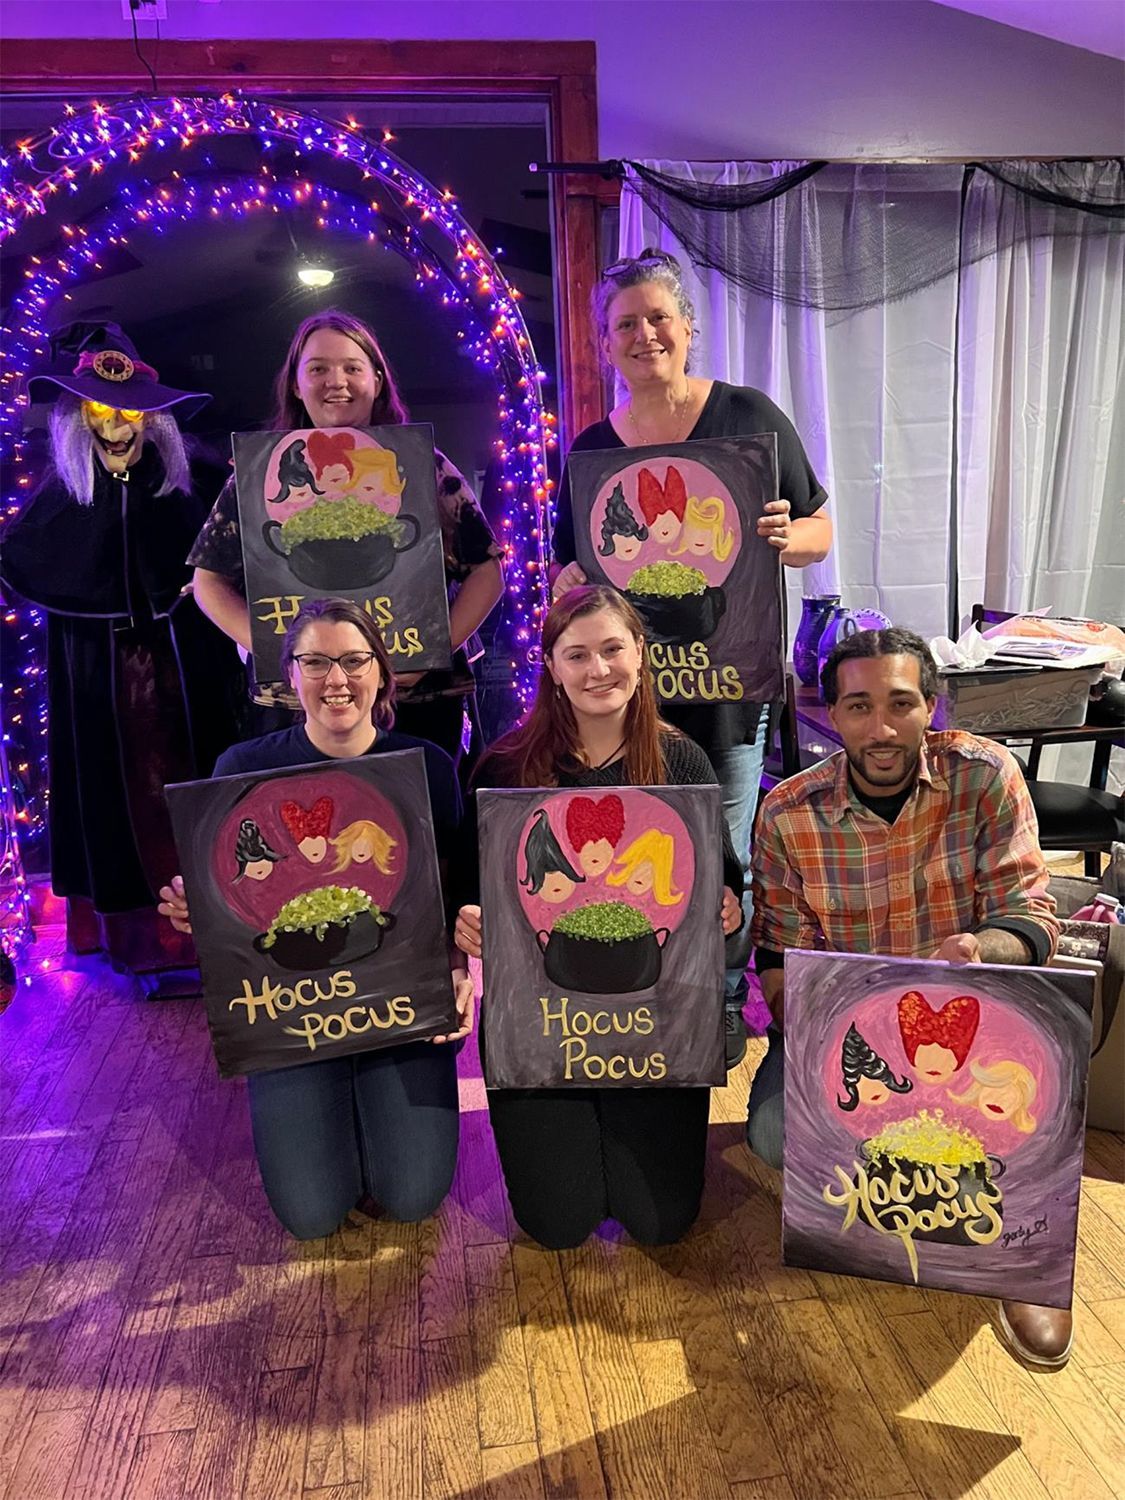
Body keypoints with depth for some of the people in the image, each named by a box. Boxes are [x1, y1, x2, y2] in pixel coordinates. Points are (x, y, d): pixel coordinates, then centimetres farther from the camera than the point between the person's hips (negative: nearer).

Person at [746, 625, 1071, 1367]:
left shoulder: (985, 776, -12)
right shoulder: (789, 814, -11)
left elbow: (1033, 918, -13)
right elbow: (783, 958, -4)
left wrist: (982, 948, -37)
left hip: (966, 1020, 0)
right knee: (775, 1131, -25)